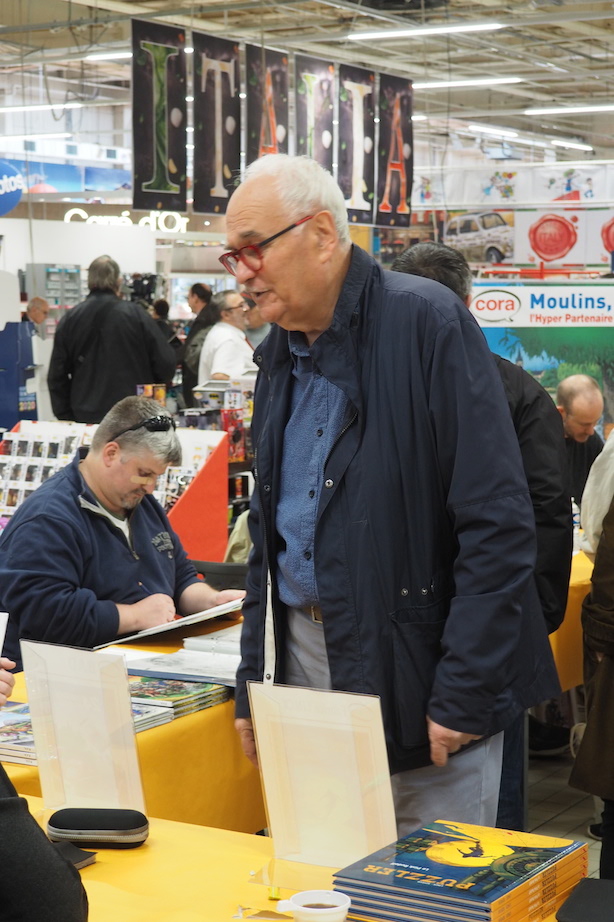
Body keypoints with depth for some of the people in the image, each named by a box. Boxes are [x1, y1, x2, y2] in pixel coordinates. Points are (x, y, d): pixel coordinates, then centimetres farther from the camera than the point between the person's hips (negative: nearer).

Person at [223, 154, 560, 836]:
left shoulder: (427, 321, -13)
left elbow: (498, 521, -17)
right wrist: (253, 683, 12)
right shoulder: (281, 352, 10)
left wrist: (464, 693, -19)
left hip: (417, 672, -6)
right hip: (303, 655, 7)